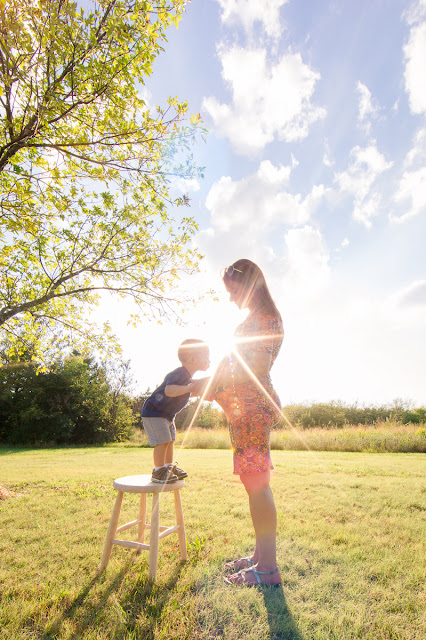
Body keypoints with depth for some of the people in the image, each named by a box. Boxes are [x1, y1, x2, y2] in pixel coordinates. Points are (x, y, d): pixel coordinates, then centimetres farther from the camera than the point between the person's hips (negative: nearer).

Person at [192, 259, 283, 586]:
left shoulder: (264, 318, -10)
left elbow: (257, 370, -19)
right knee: (255, 482, 15)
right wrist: (216, 385, 17)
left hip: (252, 406, -10)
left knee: (256, 483, -2)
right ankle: (261, 555, 29)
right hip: (248, 408, 10)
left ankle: (267, 568, 12)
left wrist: (213, 383, -14)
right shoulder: (256, 318, 20)